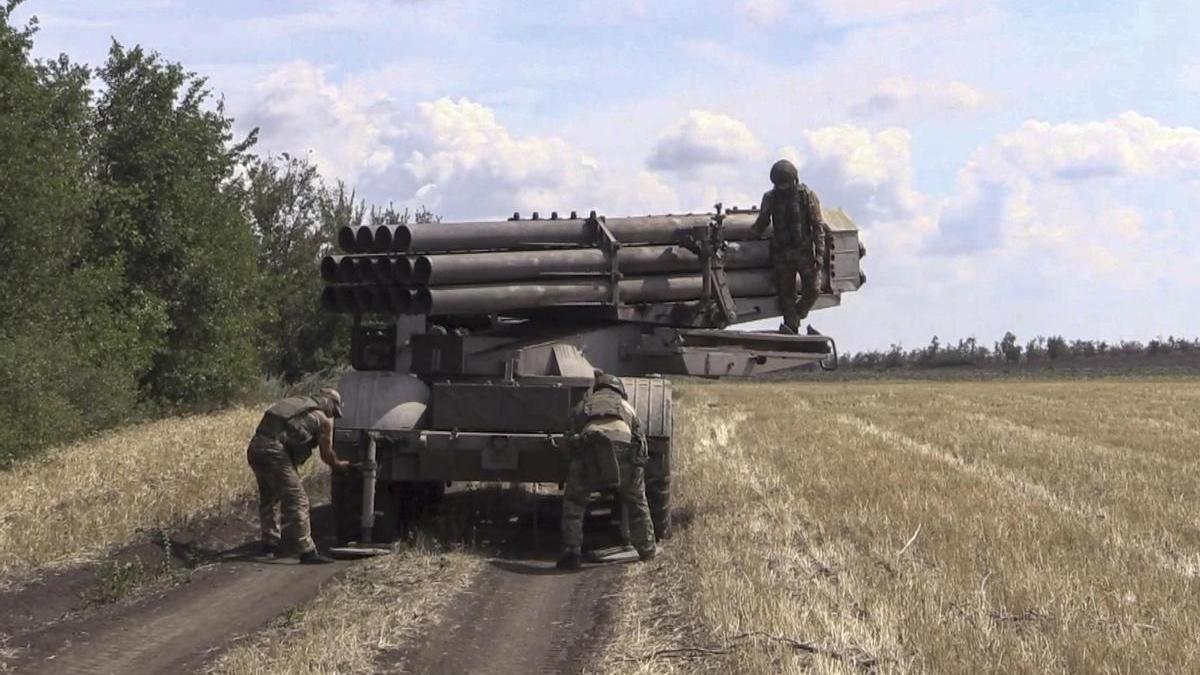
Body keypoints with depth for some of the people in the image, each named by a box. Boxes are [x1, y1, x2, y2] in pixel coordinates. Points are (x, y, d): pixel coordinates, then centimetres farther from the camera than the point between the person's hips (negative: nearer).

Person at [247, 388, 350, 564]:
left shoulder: (296, 403, 26)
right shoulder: (323, 419, 6)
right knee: (297, 501, -4)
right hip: (274, 452, -8)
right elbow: (326, 454, 13)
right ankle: (306, 551, -6)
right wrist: (339, 464, 32)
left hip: (255, 447, 8)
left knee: (269, 497, 25)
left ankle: (270, 543, 36)